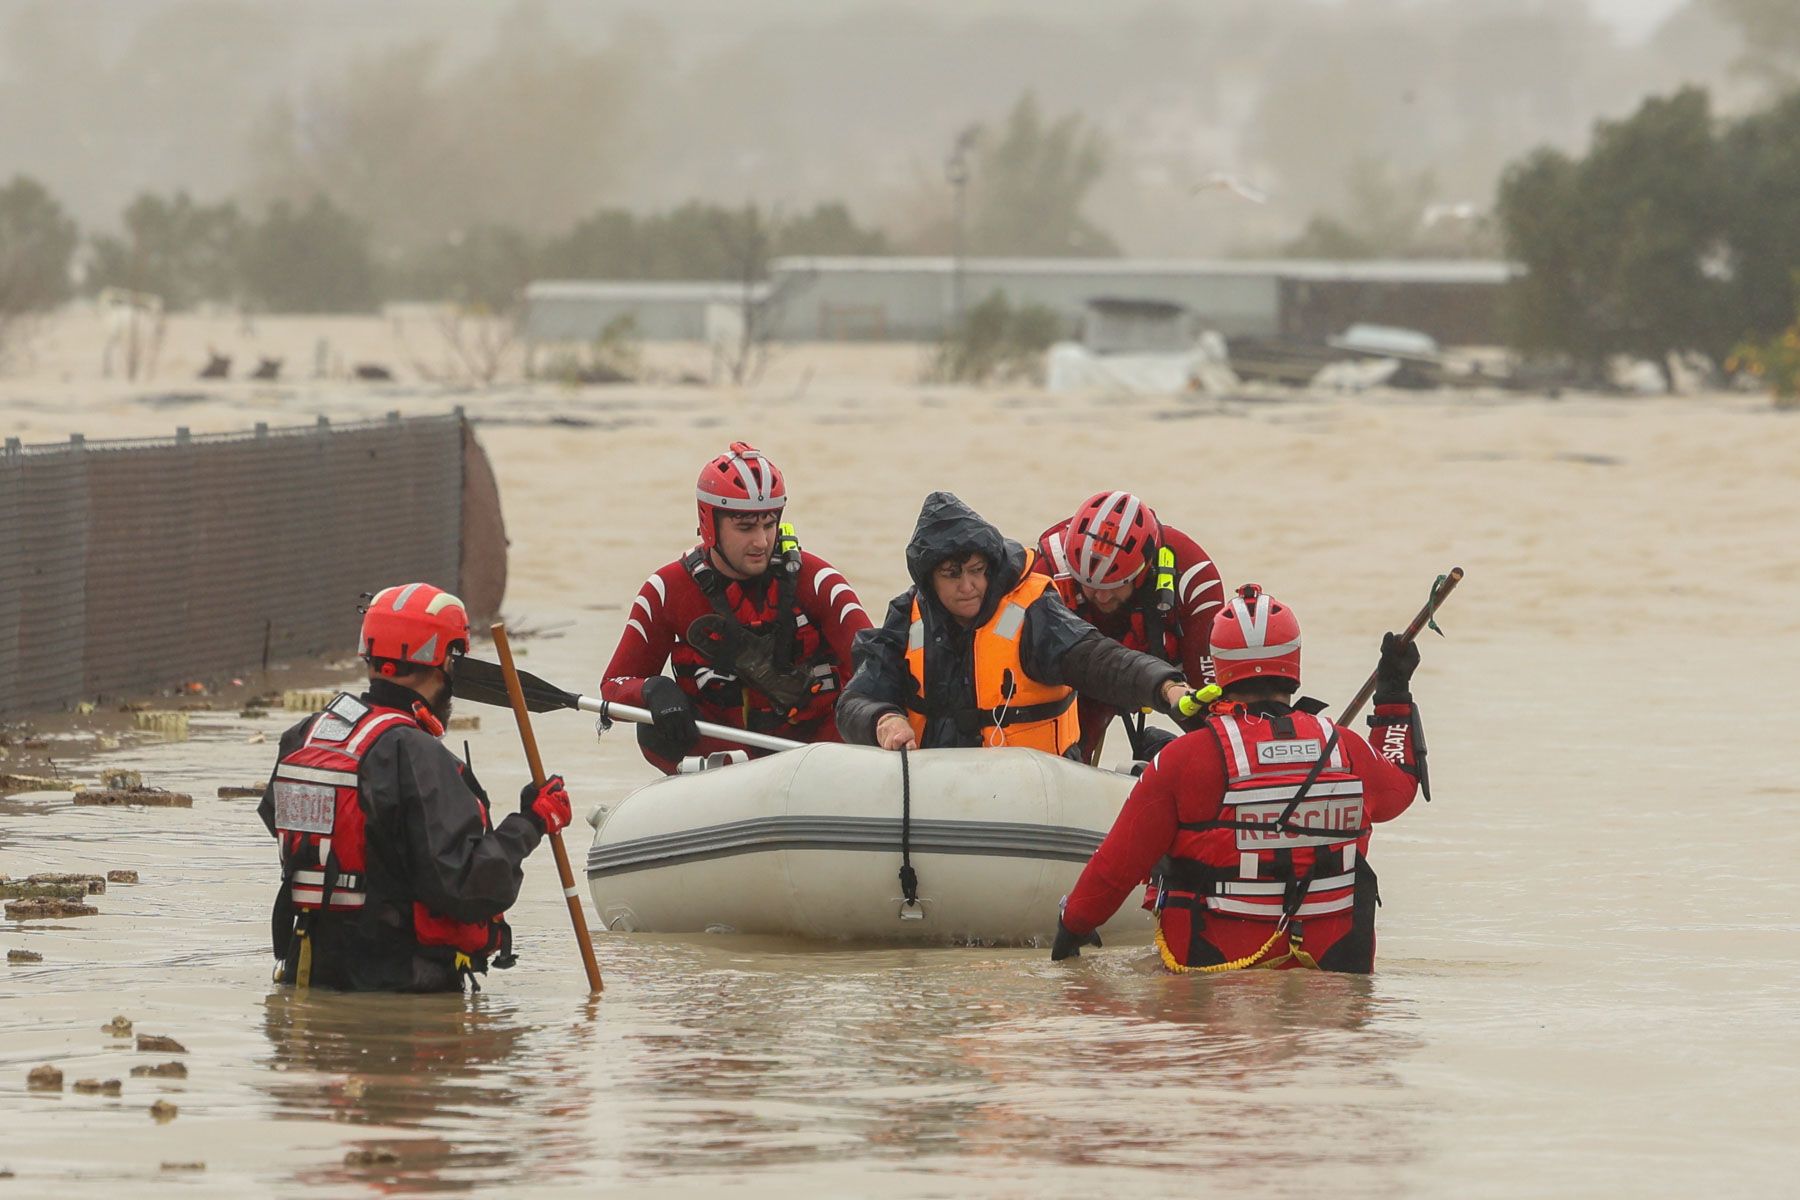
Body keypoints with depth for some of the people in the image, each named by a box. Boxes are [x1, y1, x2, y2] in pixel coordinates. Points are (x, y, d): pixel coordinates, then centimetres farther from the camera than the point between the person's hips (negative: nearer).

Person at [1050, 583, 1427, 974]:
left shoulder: (1185, 758, -12)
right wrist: (1395, 694, 35)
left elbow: (1118, 864, -5)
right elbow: (1398, 788, 22)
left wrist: (1074, 924, 13)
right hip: (1333, 961, 4)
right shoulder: (1345, 749, -3)